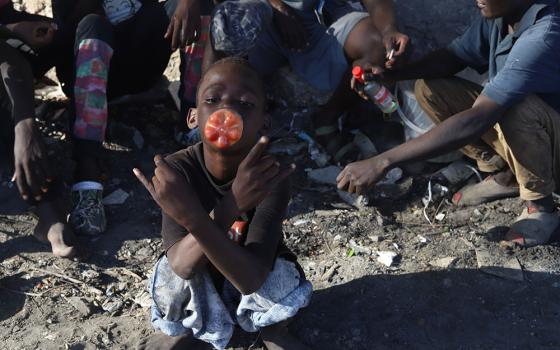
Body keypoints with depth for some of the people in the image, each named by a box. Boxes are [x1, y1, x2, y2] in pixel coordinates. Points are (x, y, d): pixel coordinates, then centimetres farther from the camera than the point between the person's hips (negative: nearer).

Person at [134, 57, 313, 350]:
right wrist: (230, 208, -47)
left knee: (282, 276, -26)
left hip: (250, 281, -1)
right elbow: (182, 265, -31)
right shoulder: (178, 168, -24)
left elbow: (251, 278, -35)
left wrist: (192, 216, -48)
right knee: (172, 274, -24)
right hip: (198, 291, 2)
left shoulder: (271, 176, -28)